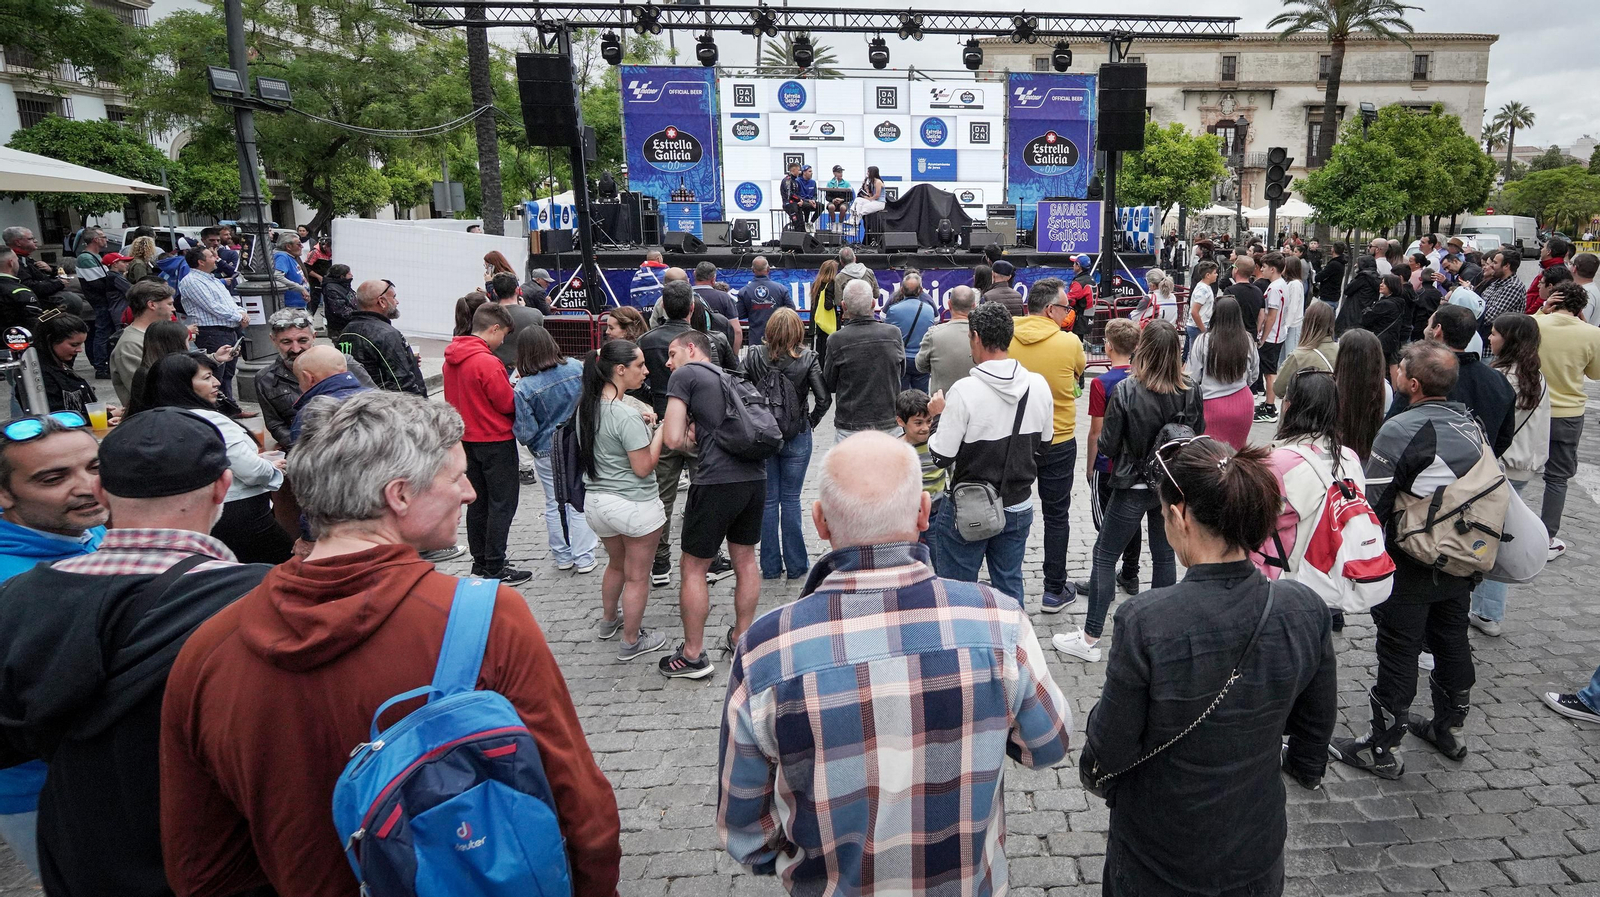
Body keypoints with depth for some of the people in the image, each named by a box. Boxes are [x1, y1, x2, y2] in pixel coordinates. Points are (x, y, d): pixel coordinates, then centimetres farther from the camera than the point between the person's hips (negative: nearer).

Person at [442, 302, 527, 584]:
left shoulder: (451, 359, 4)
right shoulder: (488, 362, -22)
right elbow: (508, 405, -18)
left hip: (467, 439, 8)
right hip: (496, 441, -8)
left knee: (477, 502, 16)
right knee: (502, 504, 1)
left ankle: (480, 562, 25)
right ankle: (495, 569, 4)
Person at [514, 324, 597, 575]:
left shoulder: (524, 389, -19)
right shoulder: (577, 368, -11)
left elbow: (525, 433, -16)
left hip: (547, 453, -2)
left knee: (554, 504, 16)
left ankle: (563, 556, 27)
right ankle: (584, 558, 16)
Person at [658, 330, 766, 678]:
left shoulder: (685, 375, 0)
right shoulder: (730, 376, 21)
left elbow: (673, 439, -8)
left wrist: (689, 441, 12)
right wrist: (699, 432, 13)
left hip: (717, 482, -7)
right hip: (756, 477, 7)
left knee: (693, 568, 7)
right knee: (745, 560, 20)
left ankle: (693, 656, 16)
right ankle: (742, 637, 33)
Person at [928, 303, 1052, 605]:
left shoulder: (964, 390, -21)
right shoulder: (1039, 385, -5)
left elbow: (941, 457, -17)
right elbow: (1043, 443, 8)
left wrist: (941, 414, -1)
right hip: (1019, 508, 5)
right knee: (1010, 587, 19)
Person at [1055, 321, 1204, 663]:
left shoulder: (1125, 391, -19)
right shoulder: (1192, 392, -8)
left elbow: (1106, 446, -14)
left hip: (1132, 487, -4)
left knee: (1104, 557, 6)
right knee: (1164, 556, 18)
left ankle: (1090, 639, 10)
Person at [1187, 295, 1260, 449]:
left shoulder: (1203, 340, -15)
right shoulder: (1248, 340, -6)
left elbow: (1193, 377, -9)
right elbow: (1254, 375, 8)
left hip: (1212, 405, -3)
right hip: (1243, 403, 3)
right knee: (1238, 449, 21)